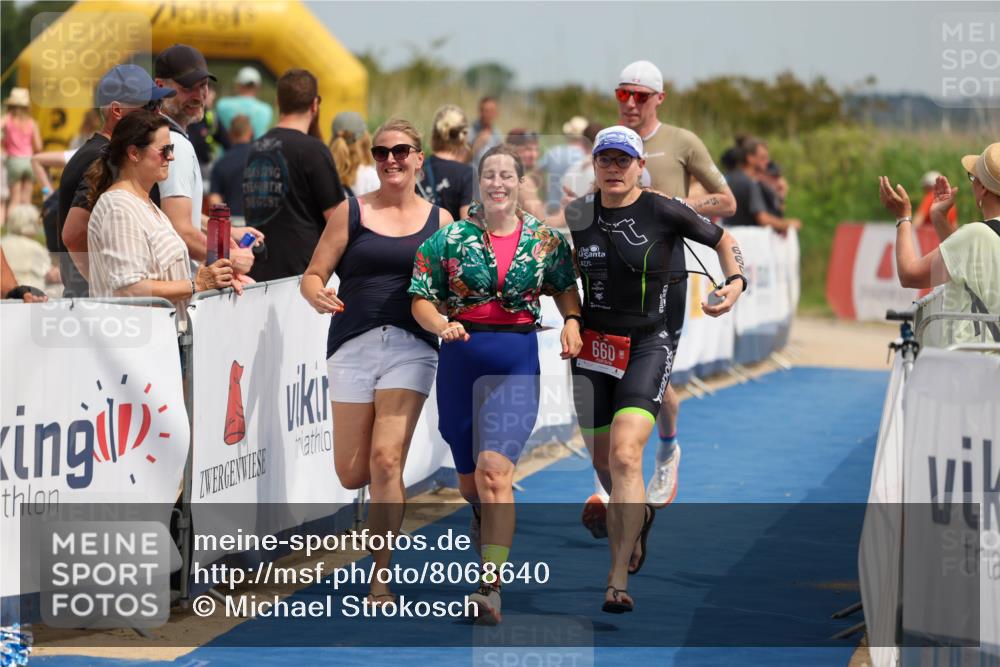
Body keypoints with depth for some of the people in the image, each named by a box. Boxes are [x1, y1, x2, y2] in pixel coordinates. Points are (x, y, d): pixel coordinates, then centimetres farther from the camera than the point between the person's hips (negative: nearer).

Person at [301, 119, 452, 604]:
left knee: (386, 462, -14)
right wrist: (318, 295, -19)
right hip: (353, 346, 1)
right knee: (352, 474, 1)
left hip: (411, 347, -1)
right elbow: (313, 275, 3)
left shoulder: (439, 221, 9)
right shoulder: (351, 213, 6)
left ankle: (381, 581, -7)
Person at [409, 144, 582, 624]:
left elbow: (565, 289, 17)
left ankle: (491, 588, -23)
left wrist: (572, 322, -2)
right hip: (461, 359, 2)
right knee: (469, 479, 10)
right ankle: (484, 518, 47)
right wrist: (442, 326, -16)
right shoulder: (450, 238, 1)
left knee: (495, 468, -19)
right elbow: (421, 299, 3)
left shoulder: (546, 239, 4)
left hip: (517, 363, -2)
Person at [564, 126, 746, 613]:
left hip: (649, 345, -4)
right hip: (594, 347, 4)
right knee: (603, 463, 12)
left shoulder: (664, 213, -7)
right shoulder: (577, 215, 4)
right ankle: (637, 518, 47)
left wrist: (736, 283, -9)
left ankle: (619, 579, -21)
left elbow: (723, 241, 7)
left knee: (625, 456, -20)